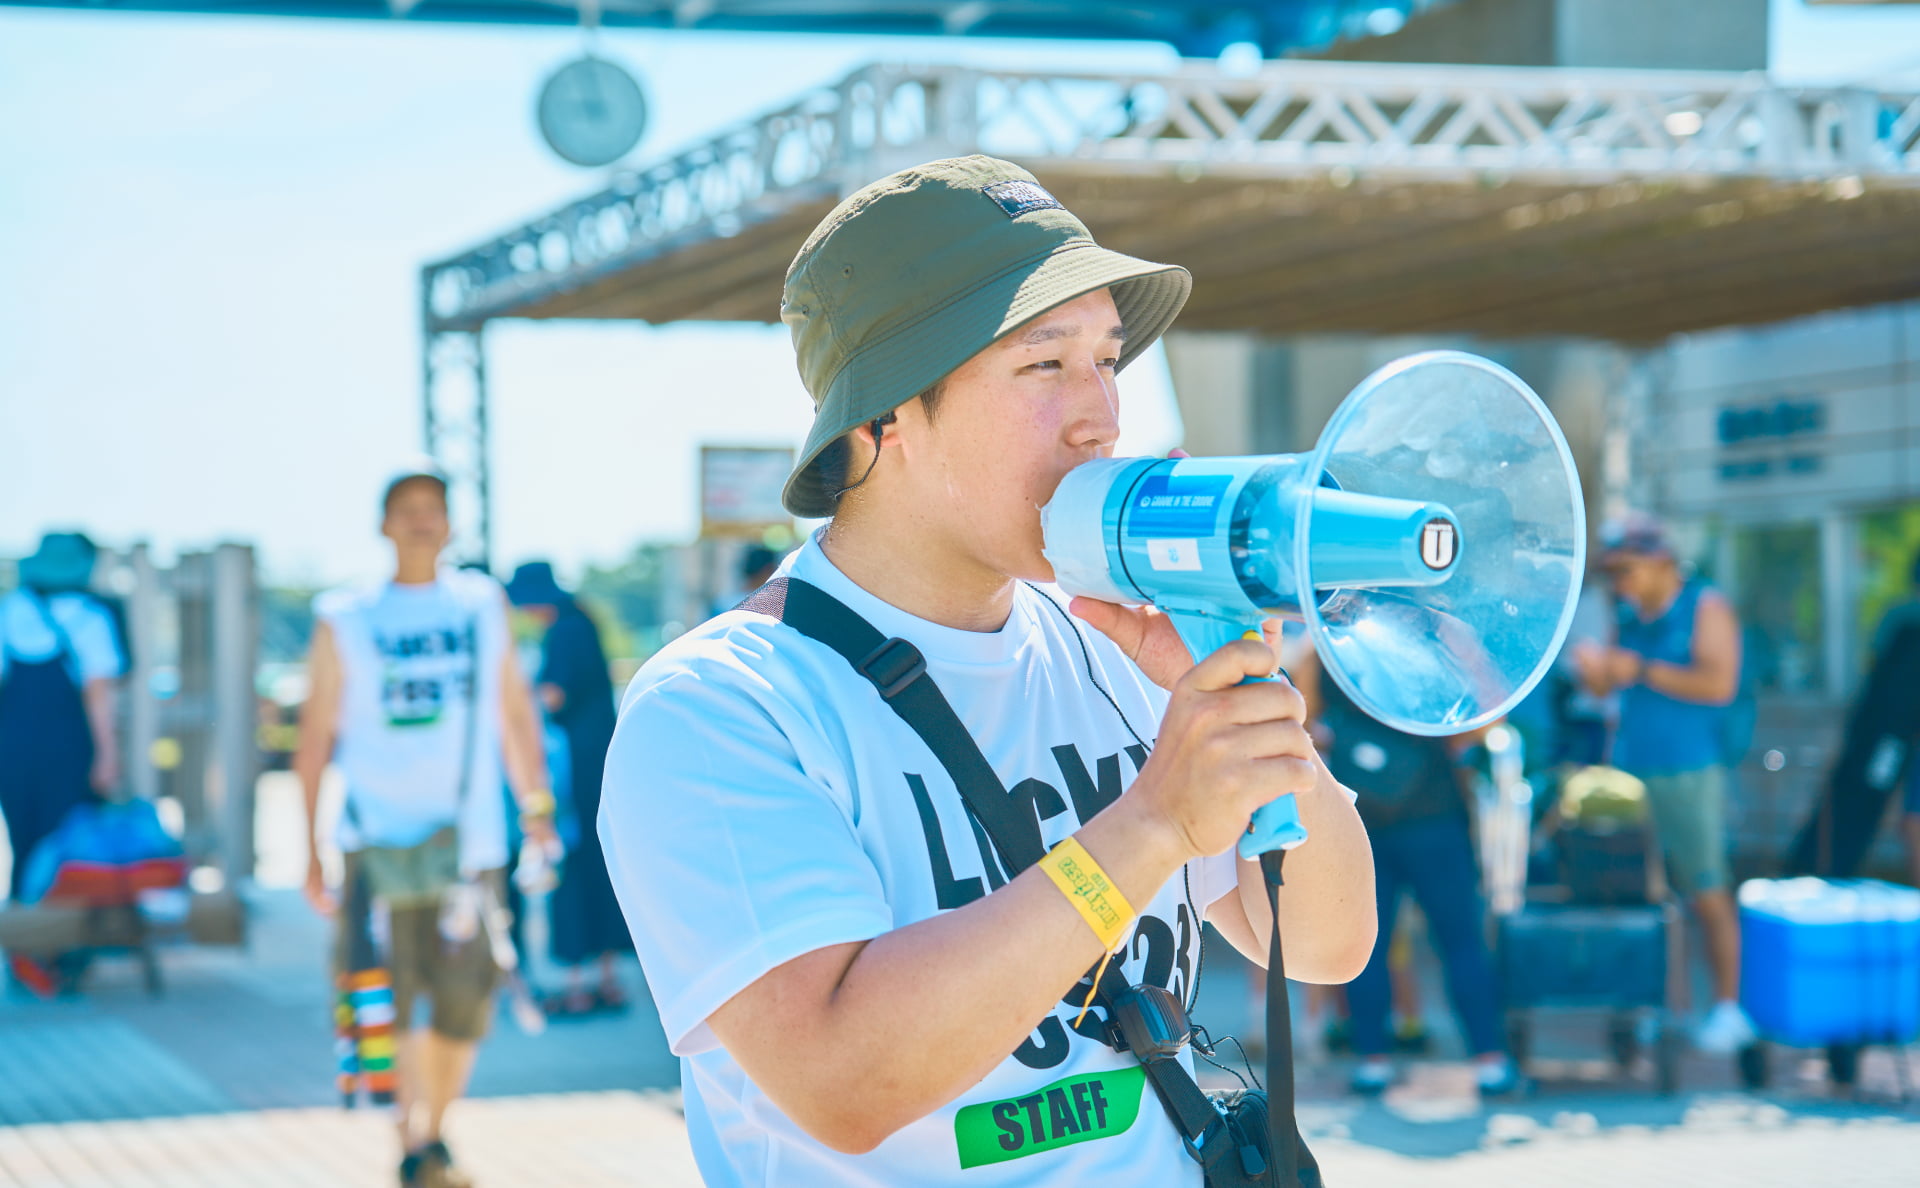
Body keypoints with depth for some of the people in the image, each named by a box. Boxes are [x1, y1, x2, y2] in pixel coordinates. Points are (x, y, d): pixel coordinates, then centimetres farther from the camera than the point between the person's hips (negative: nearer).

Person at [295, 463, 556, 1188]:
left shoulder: (484, 605, 12)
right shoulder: (345, 621, 5)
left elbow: (514, 711, 17)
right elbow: (315, 739, 5)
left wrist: (536, 804, 10)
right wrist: (311, 851, 2)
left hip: (468, 837, 2)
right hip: (378, 838, -2)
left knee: (465, 1005, 0)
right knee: (388, 1001, -9)